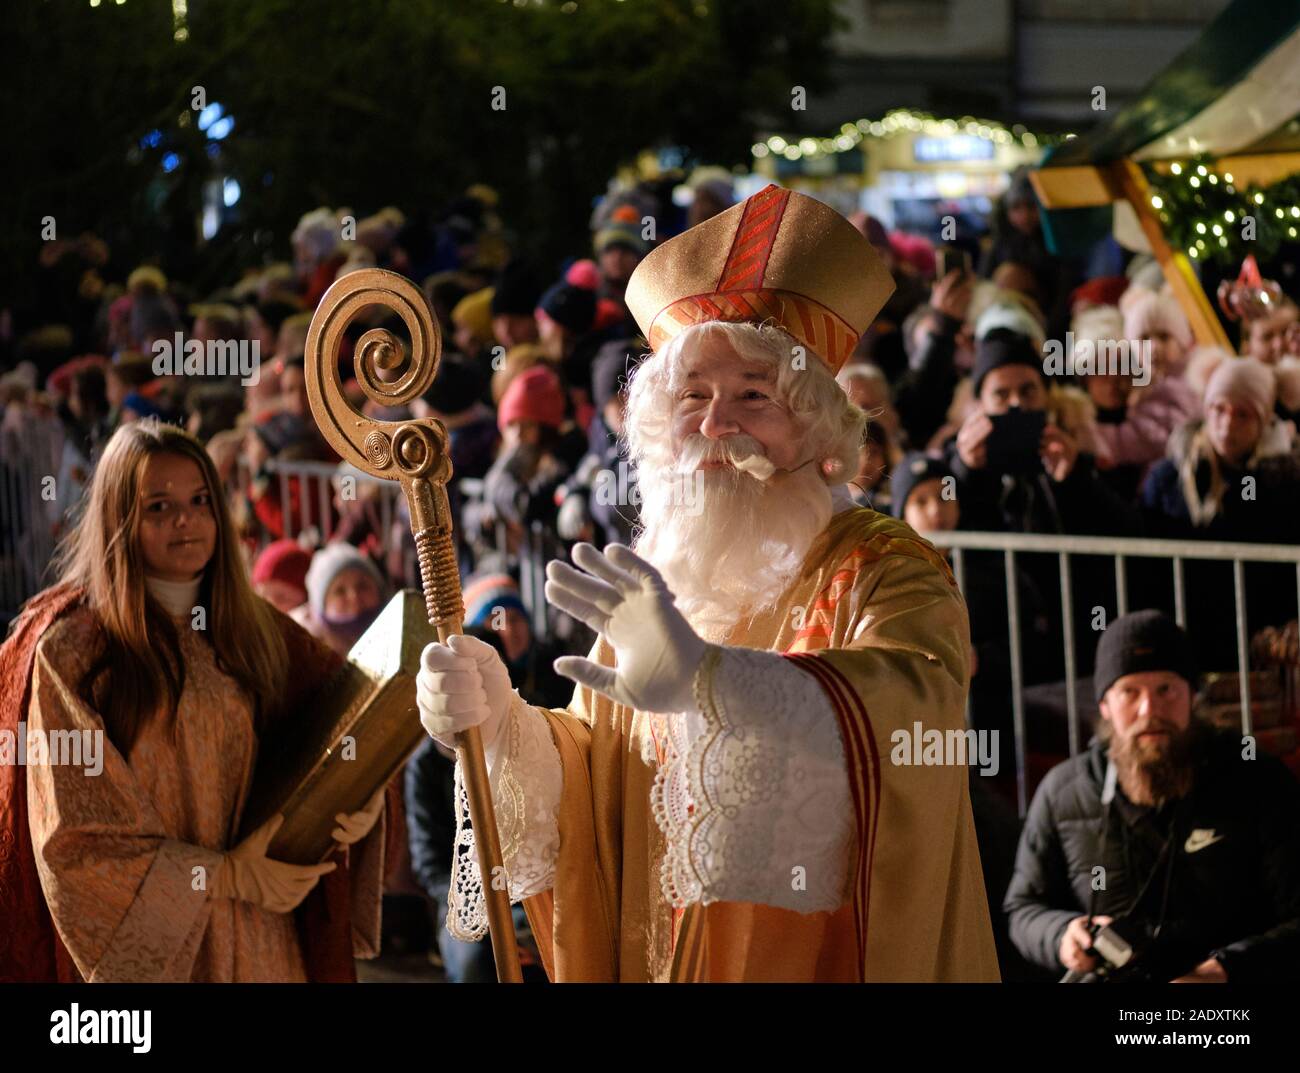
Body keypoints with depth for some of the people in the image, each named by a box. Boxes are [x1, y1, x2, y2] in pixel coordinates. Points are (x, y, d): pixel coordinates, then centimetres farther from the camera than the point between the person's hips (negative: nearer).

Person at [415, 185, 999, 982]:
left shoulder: (885, 574, -13)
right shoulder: (641, 590, 6)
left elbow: (917, 702, -34)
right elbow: (588, 779, 3)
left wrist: (705, 677, -49)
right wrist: (499, 723, -19)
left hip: (826, 963, -5)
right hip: (653, 957, 5)